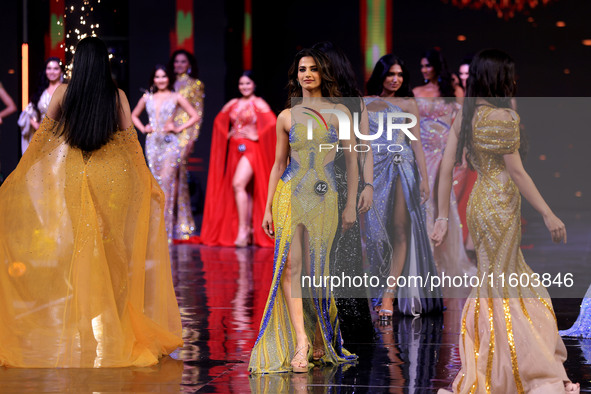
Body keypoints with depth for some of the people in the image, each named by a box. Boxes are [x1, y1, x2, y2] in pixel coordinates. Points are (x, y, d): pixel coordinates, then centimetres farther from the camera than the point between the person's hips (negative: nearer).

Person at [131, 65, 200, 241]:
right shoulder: (147, 98, 12)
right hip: (153, 143, 3)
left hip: (171, 143, -3)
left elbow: (194, 116, 5)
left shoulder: (176, 98, 3)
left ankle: (167, 228, -10)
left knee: (167, 182, -11)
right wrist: (143, 128, 9)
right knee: (156, 183, 3)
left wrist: (179, 128, -4)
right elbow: (134, 115, 26)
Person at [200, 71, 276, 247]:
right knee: (245, 191, 8)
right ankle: (249, 230, 13)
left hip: (251, 149, -6)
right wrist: (228, 134, 11)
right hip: (235, 150, 6)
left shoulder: (259, 104, -3)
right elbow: (220, 121, 25)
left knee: (238, 184, -21)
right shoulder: (233, 104, 14)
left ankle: (242, 231, -21)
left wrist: (257, 136, -11)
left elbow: (272, 125, -13)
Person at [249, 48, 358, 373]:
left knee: (315, 270, 2)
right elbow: (279, 164, 12)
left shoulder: (340, 112, 6)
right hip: (290, 194, 0)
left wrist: (351, 204, 4)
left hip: (324, 198, 0)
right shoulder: (287, 117, 8)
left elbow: (351, 160, 8)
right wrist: (268, 208, 8)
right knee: (290, 265, -13)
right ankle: (300, 339, -18)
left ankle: (321, 338, 16)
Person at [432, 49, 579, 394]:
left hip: (480, 203, 8)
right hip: (501, 206, -8)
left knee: (499, 283, 18)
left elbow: (446, 169, 5)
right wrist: (548, 214, -12)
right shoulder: (503, 117, -15)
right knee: (500, 288, 0)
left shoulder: (464, 116, 7)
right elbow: (517, 172, -15)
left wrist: (443, 217, 9)